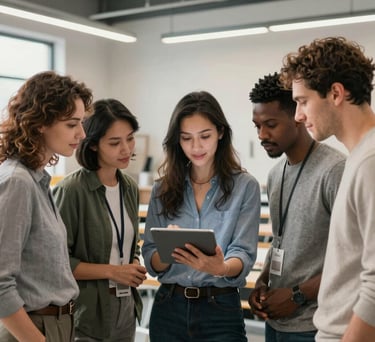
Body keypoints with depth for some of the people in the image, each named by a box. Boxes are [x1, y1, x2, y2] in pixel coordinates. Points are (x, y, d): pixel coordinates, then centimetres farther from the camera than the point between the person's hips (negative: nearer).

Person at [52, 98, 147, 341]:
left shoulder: (130, 188, 7)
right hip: (87, 314, -6)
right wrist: (111, 271, -16)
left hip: (126, 310, 6)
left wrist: (135, 266, 0)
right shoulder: (71, 190, -15)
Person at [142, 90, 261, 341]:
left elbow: (244, 254, -11)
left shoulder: (245, 186, -4)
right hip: (169, 309, 3)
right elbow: (151, 262, 1)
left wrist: (221, 268, -32)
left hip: (221, 311, -2)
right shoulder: (163, 188, 3)